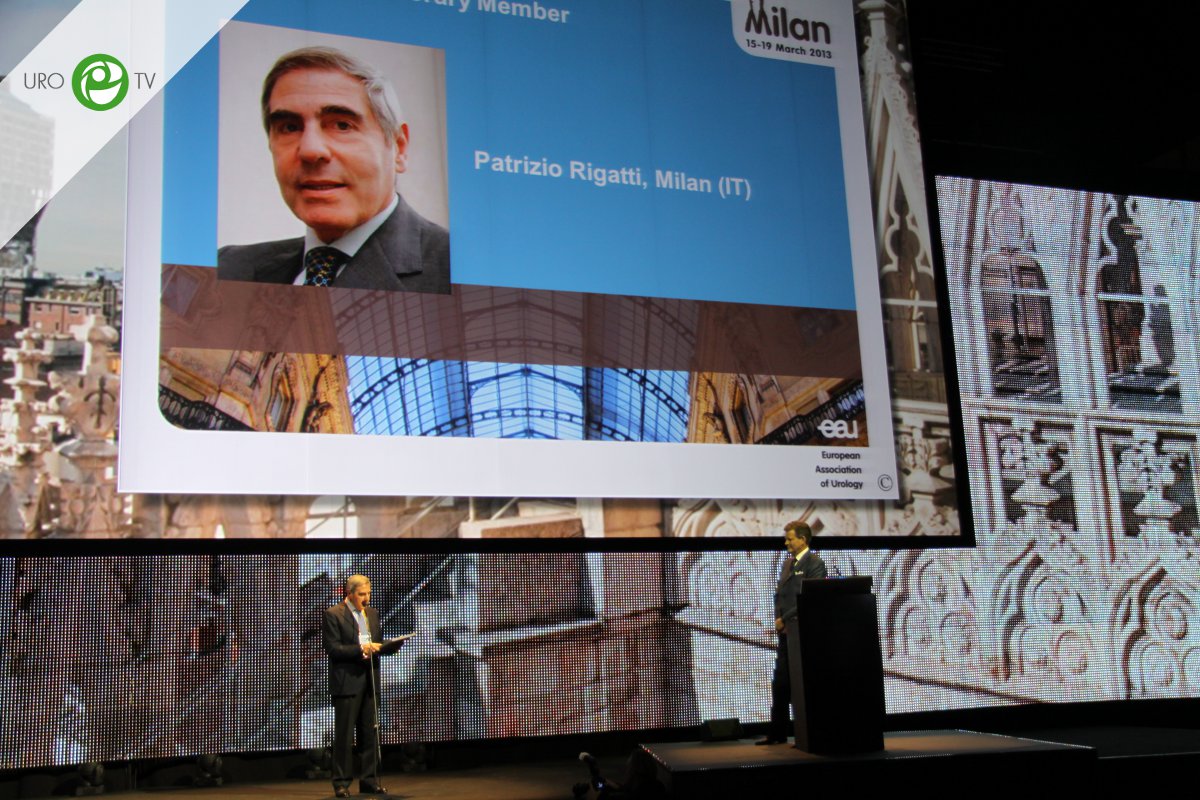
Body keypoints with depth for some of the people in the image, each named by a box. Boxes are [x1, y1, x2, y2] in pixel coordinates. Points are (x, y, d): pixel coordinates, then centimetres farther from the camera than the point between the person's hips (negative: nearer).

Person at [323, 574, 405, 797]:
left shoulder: (372, 613, 15)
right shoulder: (333, 615, -4)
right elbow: (332, 648, -12)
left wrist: (393, 644, -3)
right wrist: (360, 649, -20)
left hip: (370, 682, 6)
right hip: (347, 683, -6)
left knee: (370, 733, 7)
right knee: (344, 735, -1)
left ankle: (369, 780, 14)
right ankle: (342, 783, 6)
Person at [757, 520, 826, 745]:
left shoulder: (815, 564, -9)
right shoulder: (789, 563, 17)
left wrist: (785, 619, -15)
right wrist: (779, 620, 1)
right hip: (785, 633, 8)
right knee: (780, 685, 9)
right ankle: (777, 733, 16)